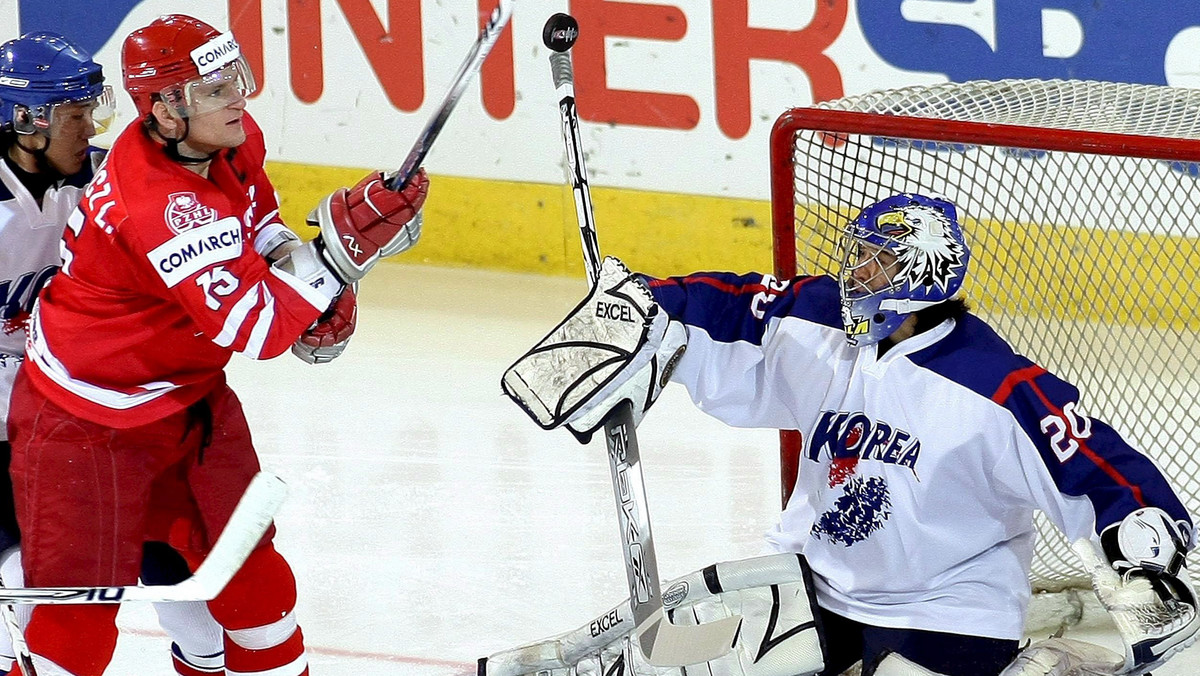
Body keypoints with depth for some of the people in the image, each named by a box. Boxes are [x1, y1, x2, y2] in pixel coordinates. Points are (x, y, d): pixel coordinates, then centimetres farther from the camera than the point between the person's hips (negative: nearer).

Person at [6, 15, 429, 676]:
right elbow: (256, 328, -37)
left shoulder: (233, 141, -6)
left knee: (249, 572, 13)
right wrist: (340, 248, -41)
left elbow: (253, 205, 19)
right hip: (88, 417, -8)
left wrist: (291, 264, 2)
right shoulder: (157, 207, -34)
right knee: (80, 619, -6)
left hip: (190, 396, 9)